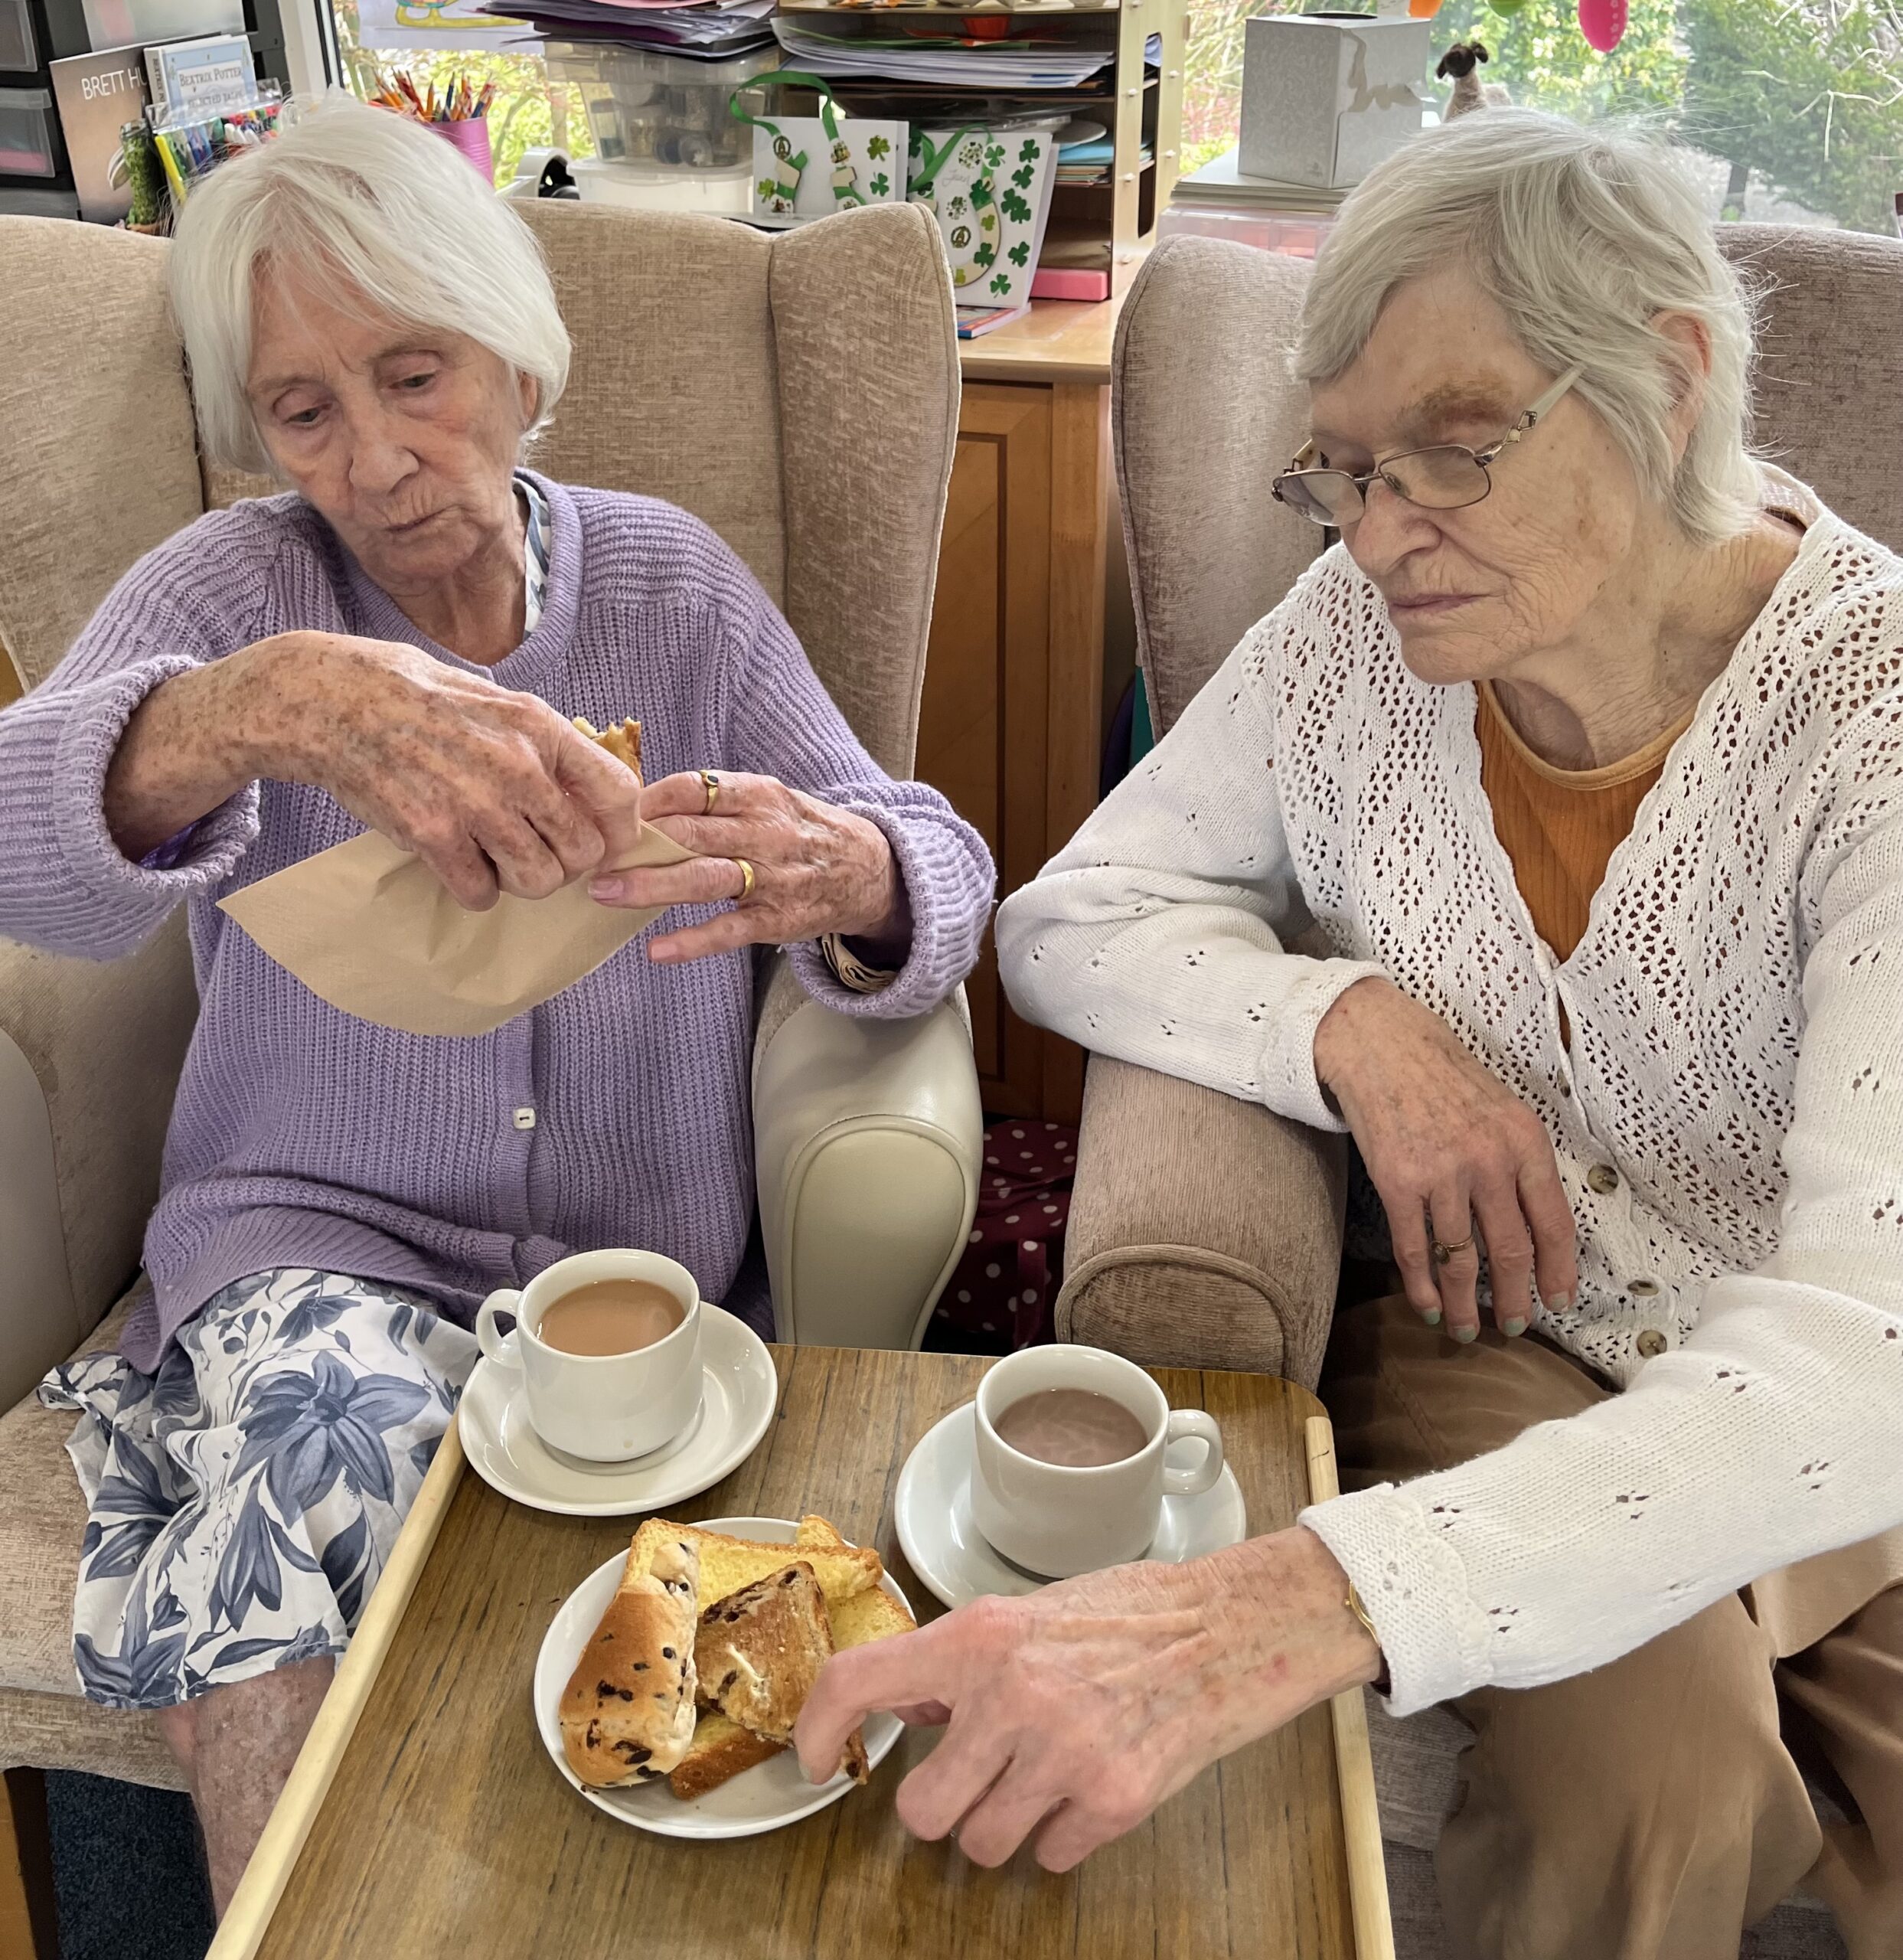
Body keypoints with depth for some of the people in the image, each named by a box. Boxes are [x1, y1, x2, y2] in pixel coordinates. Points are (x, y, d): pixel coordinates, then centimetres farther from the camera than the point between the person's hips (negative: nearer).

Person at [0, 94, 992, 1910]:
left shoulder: (672, 582, 3)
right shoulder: (237, 584, 0)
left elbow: (936, 869, -5)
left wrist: (845, 876, -31)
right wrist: (266, 709, -43)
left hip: (636, 1268, 0)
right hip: (308, 1234, 0)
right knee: (348, 1431, -30)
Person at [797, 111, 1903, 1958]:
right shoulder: (1367, 633, -10)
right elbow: (1070, 916, -1)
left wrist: (1270, 1618, -50)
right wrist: (1352, 1023, -22)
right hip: (1515, 1364, 1)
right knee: (1640, 1769, -26)